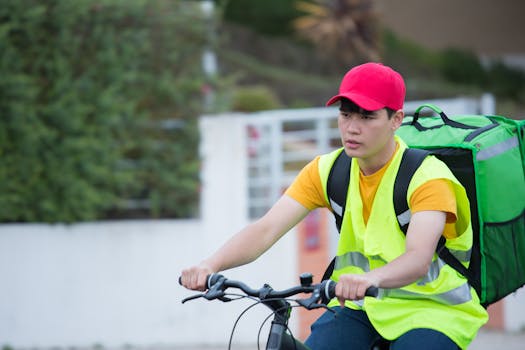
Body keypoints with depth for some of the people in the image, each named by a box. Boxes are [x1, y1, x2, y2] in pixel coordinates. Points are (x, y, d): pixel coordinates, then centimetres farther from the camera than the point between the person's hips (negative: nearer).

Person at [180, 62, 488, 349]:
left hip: (432, 308, -4)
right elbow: (266, 229, -17)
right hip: (360, 305, 4)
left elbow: (418, 259, -37)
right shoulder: (328, 170, -6)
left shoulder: (427, 176, -20)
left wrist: (371, 279, -59)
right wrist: (210, 265, -37)